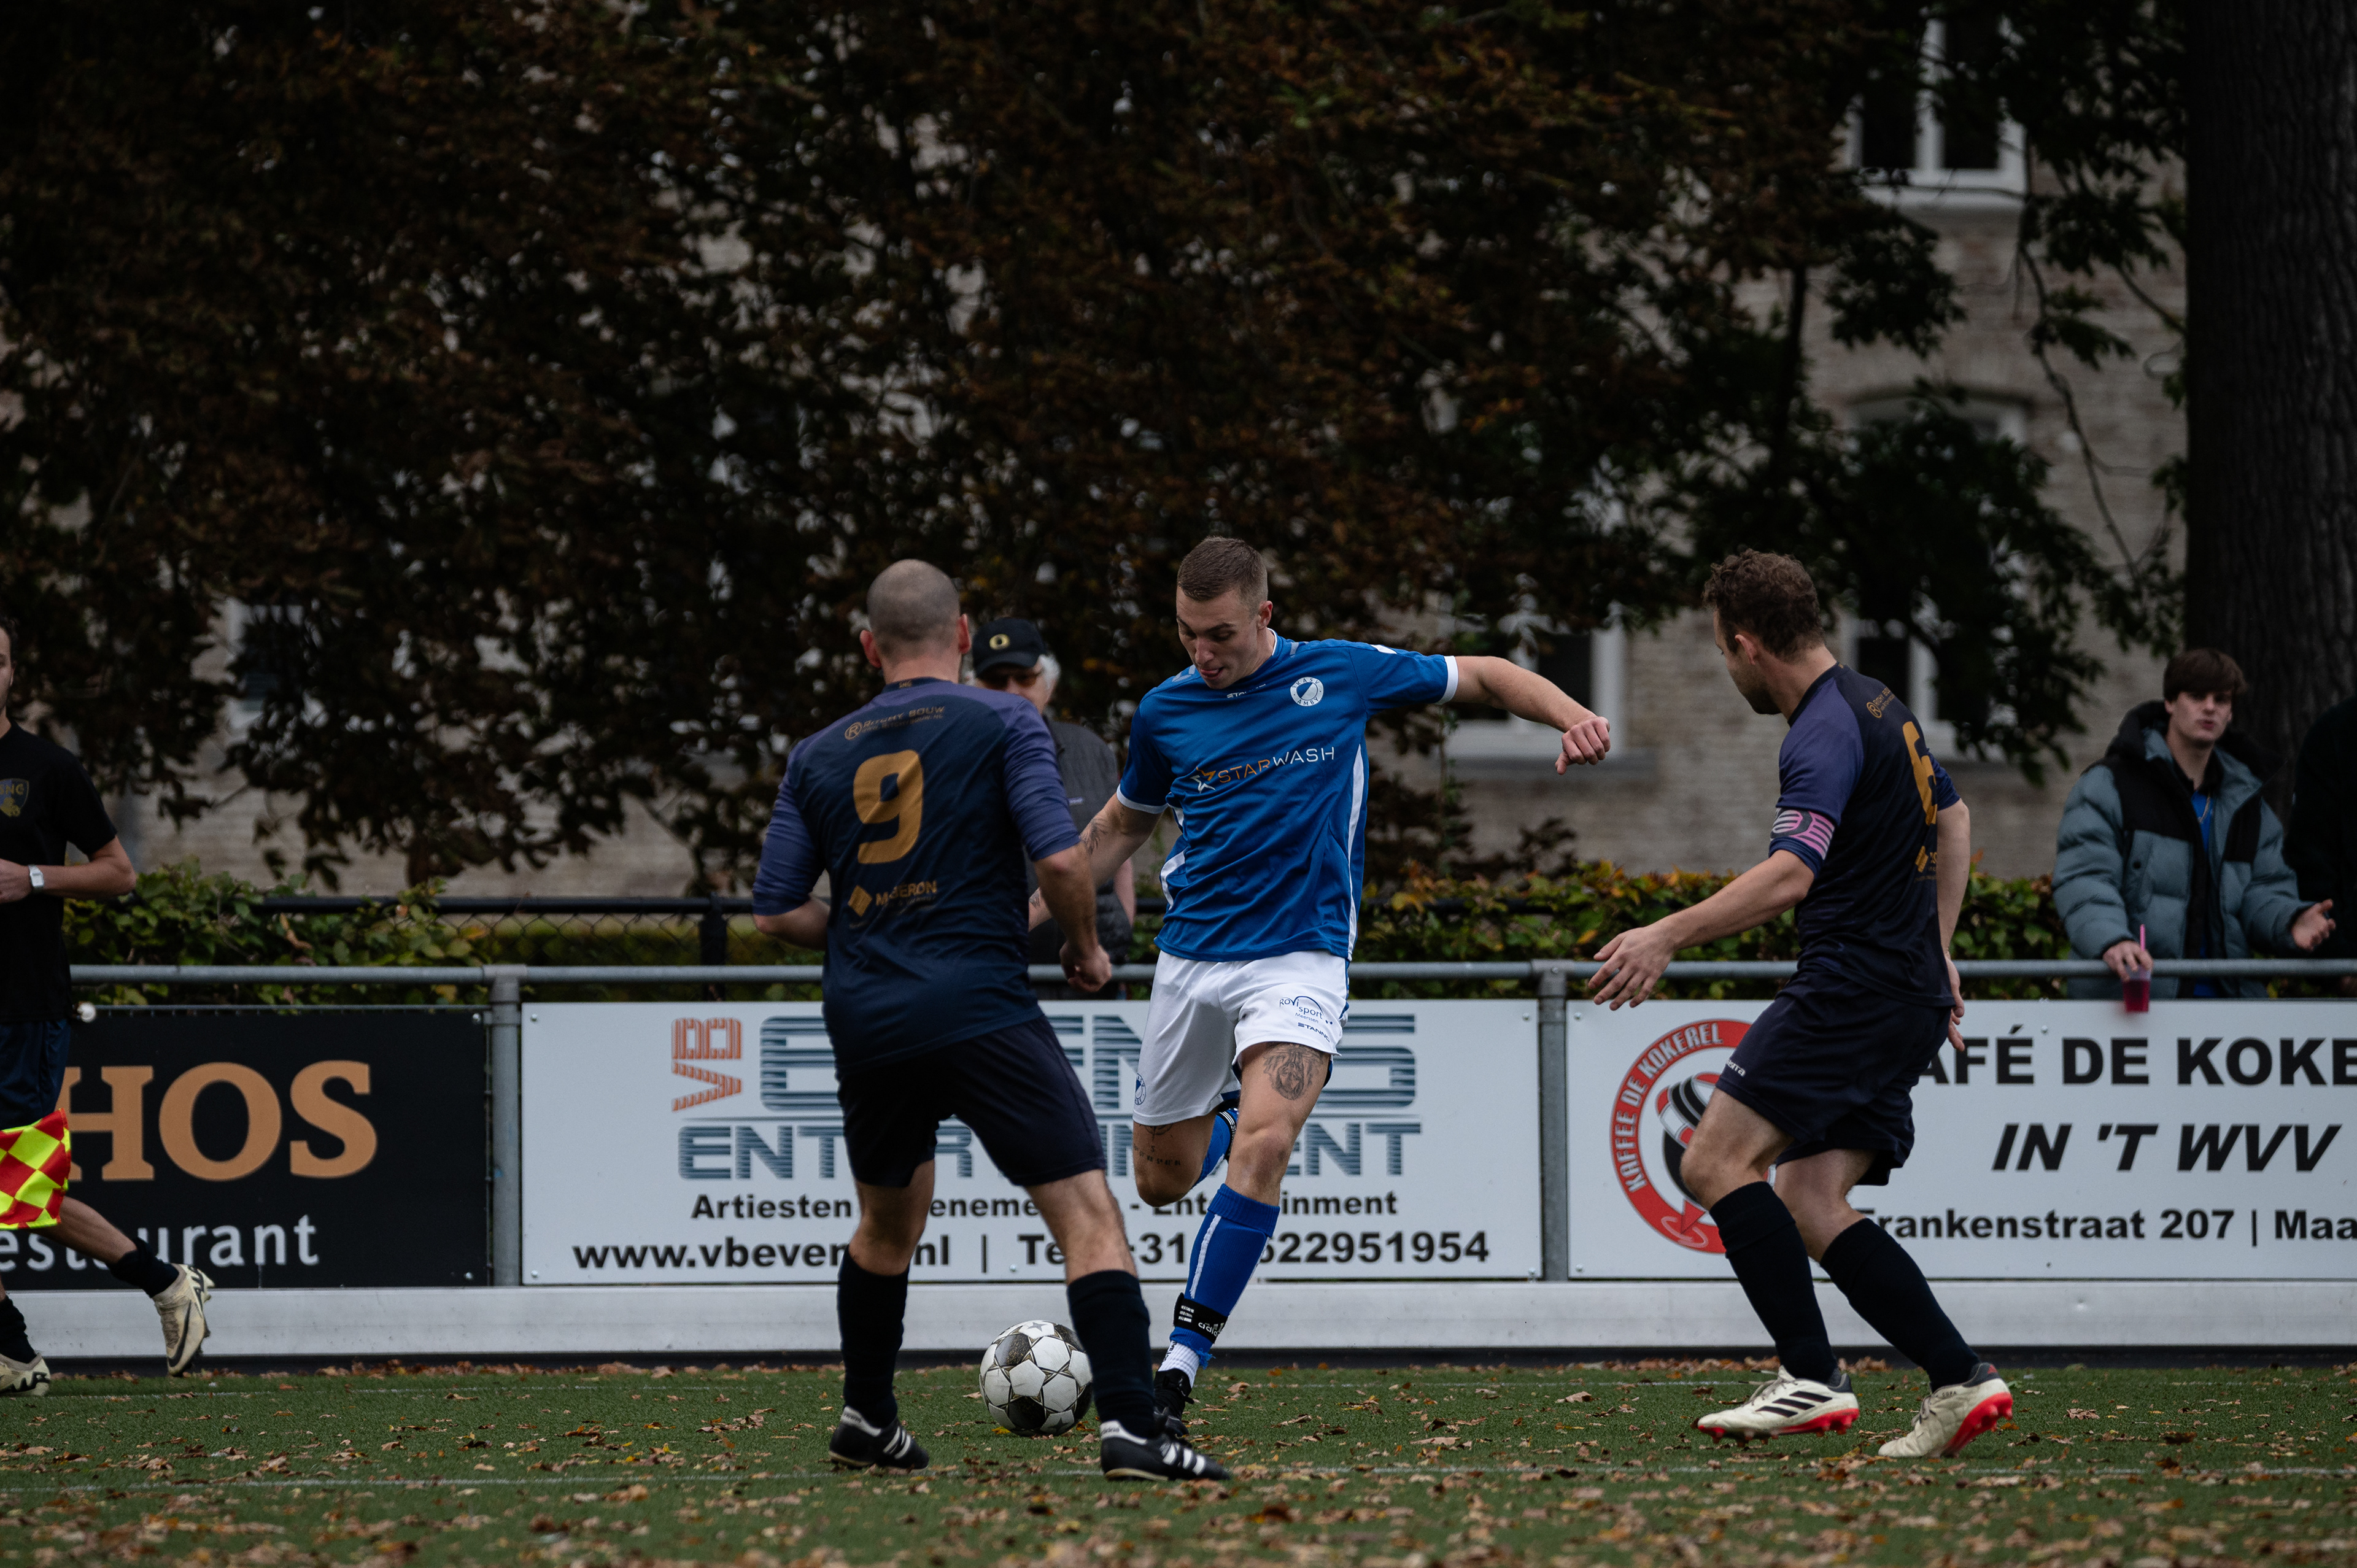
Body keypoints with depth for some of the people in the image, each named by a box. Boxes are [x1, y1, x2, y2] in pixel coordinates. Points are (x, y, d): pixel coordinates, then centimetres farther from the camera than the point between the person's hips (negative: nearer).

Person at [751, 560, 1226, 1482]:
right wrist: (1087, 949, 7)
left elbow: (776, 912, 11)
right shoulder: (1003, 724, 0)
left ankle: (866, 1422, 35)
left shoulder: (818, 757, 12)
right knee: (1089, 1214, -7)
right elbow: (1060, 858, -11)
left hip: (863, 1021, 5)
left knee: (887, 1224, 27)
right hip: (980, 1008, -5)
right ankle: (1127, 1425, -21)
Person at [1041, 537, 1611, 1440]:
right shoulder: (1164, 711, 4)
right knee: (1161, 1180, 10)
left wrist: (1574, 718, -11)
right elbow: (1122, 825, 21)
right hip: (1193, 954, 4)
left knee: (1262, 1146, -26)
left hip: (1300, 955, -4)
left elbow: (1484, 678, 7)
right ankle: (1230, 1110, 49)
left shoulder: (1343, 676, -4)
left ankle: (1180, 1368, -24)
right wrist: (1032, 911, 13)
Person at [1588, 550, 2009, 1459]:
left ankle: (1812, 1378, -20)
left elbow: (1791, 875, -29)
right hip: (1910, 993, 10)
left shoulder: (1825, 736, -14)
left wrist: (1670, 935, -31)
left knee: (1719, 1161, -14)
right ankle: (1960, 1379, -1)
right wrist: (1936, 950, 33)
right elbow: (1952, 820, 32)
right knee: (1810, 1204, 6)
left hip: (1853, 990, -10)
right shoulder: (1878, 705, 17)